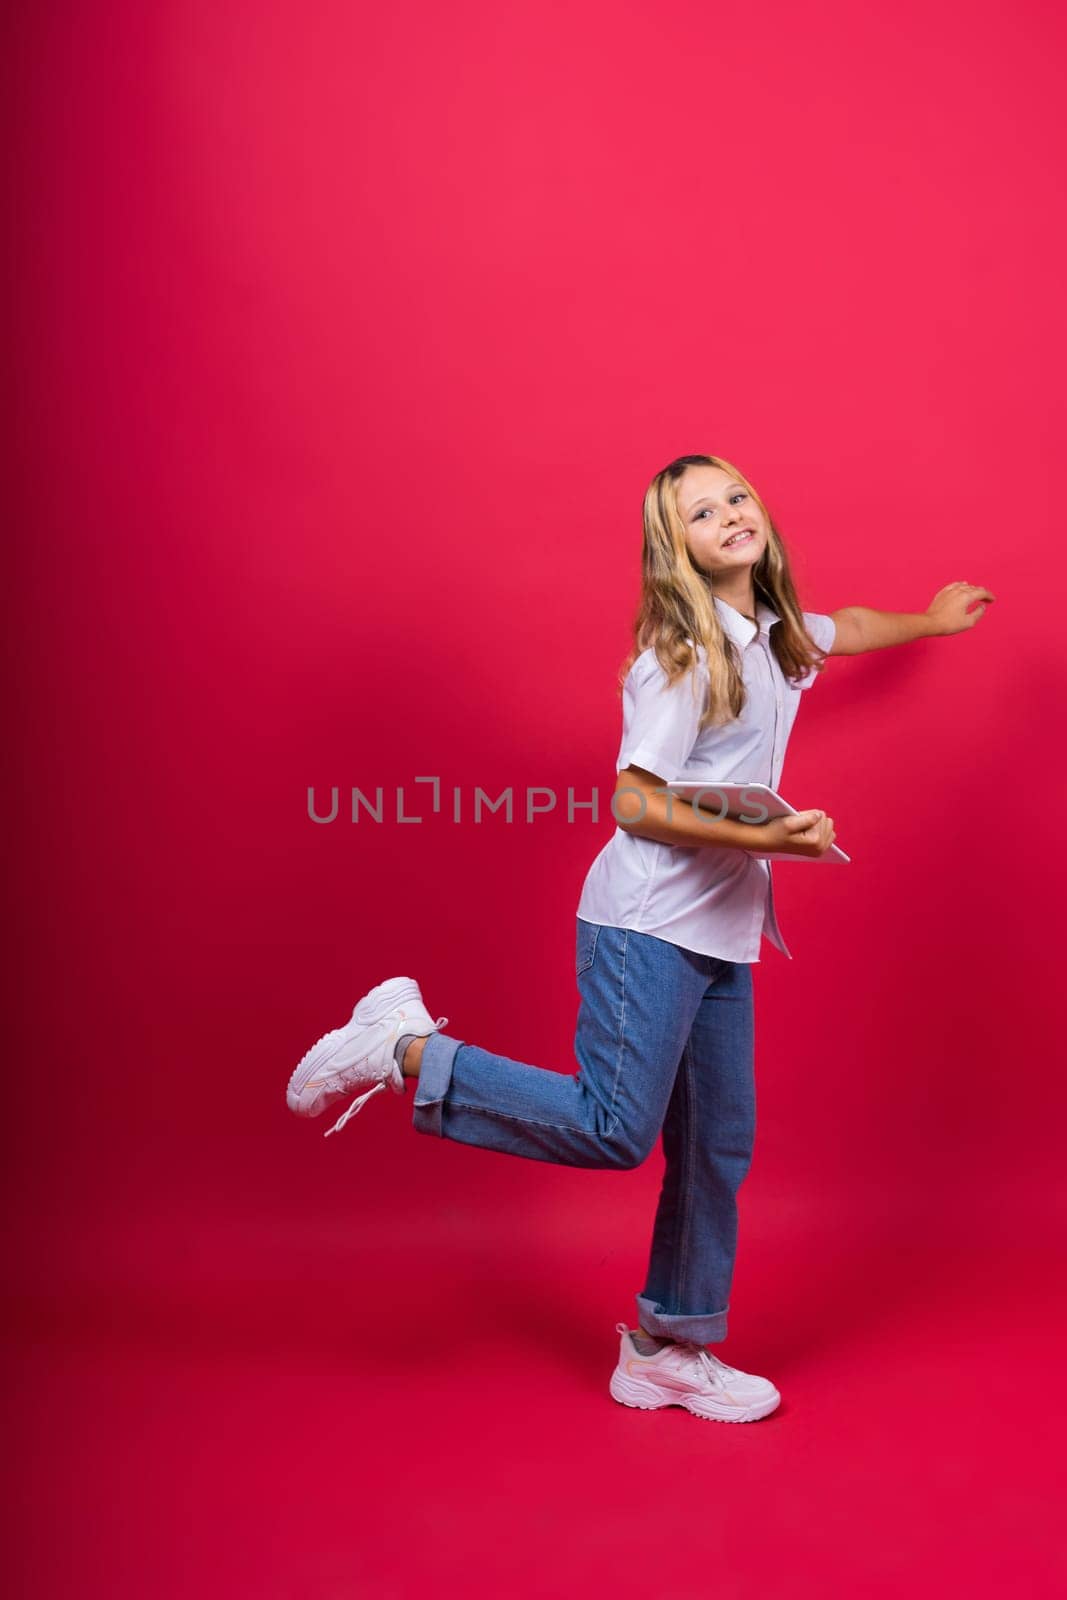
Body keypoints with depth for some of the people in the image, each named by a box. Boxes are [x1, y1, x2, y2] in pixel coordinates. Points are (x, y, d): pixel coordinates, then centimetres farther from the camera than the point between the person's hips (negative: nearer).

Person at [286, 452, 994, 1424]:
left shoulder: (773, 634, 13)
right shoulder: (681, 657, -12)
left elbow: (843, 628, 37)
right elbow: (633, 803, -16)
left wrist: (931, 620, 51)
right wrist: (762, 839, -21)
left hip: (720, 937, 8)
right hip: (647, 925, -8)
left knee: (719, 1145, 10)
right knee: (614, 1130, -13)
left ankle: (669, 1352, 24)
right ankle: (405, 1049, -2)